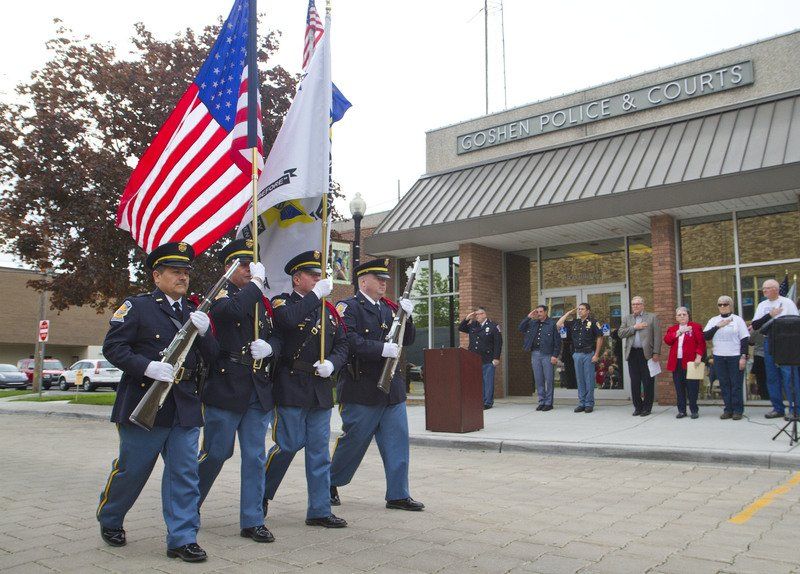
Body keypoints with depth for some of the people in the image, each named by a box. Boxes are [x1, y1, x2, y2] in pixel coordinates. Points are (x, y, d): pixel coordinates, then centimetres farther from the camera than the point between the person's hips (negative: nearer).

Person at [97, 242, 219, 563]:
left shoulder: (194, 313, 15)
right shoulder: (137, 307, -1)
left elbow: (211, 357, 10)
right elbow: (113, 347, -8)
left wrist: (203, 332, -10)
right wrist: (147, 366, -21)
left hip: (185, 407, 4)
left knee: (184, 474, 3)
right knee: (131, 470, 9)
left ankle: (182, 538, 11)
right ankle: (109, 520, 35)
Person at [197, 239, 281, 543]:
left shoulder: (262, 301, 15)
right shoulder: (220, 295, -3)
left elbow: (277, 336, 11)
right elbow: (232, 310, -27)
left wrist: (269, 346, -11)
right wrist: (256, 283, -15)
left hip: (259, 390, 5)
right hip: (225, 388, -5)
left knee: (255, 457, 7)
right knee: (215, 453, 5)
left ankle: (252, 521, 17)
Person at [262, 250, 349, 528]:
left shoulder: (328, 309, 14)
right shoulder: (282, 302, -2)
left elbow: (342, 345, 12)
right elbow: (288, 319, -27)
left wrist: (331, 363, -8)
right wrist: (316, 295, -20)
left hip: (321, 388, 5)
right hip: (291, 387, -5)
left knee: (320, 450, 8)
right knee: (289, 444, -1)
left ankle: (320, 510, 16)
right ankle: (261, 493, 23)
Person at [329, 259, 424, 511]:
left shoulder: (390, 308, 14)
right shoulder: (348, 307, -7)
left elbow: (408, 340, 14)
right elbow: (349, 341, -21)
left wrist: (406, 317, -3)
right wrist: (382, 348, -24)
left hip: (392, 388, 7)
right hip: (361, 389, -6)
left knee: (397, 441, 6)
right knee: (353, 440, 5)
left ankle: (397, 495, 15)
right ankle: (330, 484, 27)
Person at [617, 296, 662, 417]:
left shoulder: (652, 317, 6)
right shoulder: (627, 318, 15)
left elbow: (657, 336, -1)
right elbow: (620, 333, 2)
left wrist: (656, 353, -9)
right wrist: (634, 327, -9)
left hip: (647, 353, -3)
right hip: (632, 354, 3)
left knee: (648, 382, 0)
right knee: (634, 382, 5)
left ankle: (647, 407, 9)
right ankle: (638, 407, 14)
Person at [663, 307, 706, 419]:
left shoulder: (695, 326, 5)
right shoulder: (672, 329, 17)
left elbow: (701, 342, -3)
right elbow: (666, 340, 0)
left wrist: (699, 356, -14)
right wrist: (679, 332, -8)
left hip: (690, 362, -4)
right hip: (676, 363, 4)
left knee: (692, 387, -2)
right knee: (679, 388, 5)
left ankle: (694, 410, 8)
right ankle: (681, 410, 13)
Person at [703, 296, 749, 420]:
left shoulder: (737, 319, 2)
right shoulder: (713, 320, 11)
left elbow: (745, 339, -1)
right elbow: (705, 336, 0)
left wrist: (743, 357, -8)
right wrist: (717, 326, -9)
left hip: (735, 357, -3)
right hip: (719, 357, 3)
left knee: (736, 384, -1)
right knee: (724, 384, 5)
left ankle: (737, 410, 5)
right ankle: (728, 409, 11)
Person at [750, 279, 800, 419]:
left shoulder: (787, 302, 1)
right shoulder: (762, 305, 13)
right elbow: (755, 325, 6)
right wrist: (770, 315, -7)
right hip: (768, 342, 5)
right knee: (772, 377, 7)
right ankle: (777, 408, 15)